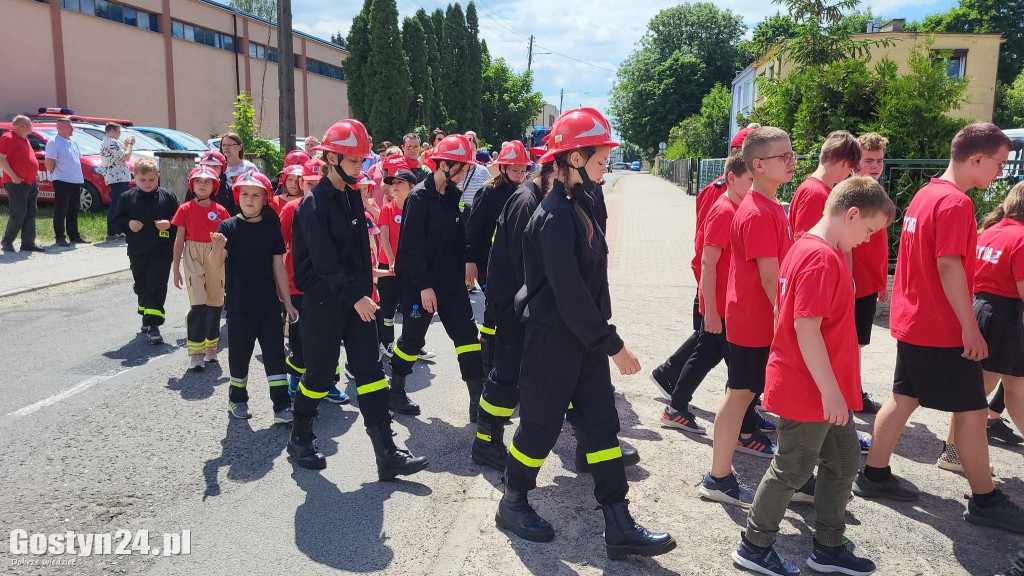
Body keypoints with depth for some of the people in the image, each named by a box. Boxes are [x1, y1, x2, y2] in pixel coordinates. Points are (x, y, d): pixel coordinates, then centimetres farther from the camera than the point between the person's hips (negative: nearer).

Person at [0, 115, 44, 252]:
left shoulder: (24, 139, 18)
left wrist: (34, 181, 20)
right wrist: (13, 177, -20)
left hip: (30, 183, 9)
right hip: (16, 183, -9)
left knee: (31, 213, 7)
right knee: (19, 213, -8)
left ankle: (28, 243, 11)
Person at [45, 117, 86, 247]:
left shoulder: (73, 143, 17)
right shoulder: (54, 142, -9)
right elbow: (49, 162, -14)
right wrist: (55, 174, -8)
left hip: (76, 181, 8)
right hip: (62, 182, -8)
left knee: (73, 212, 13)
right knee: (60, 211, -3)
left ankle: (74, 236, 19)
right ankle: (60, 238, 1)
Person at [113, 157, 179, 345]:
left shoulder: (167, 197, -1)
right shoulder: (128, 198, 3)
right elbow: (117, 220, 8)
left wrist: (169, 224, -15)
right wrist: (128, 224, -11)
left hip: (161, 253, -3)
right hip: (137, 252, 3)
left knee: (157, 287, -7)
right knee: (141, 286, 15)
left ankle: (153, 324, -7)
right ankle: (147, 317, 33)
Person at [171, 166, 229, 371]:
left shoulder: (220, 211, 5)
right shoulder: (185, 209, 1)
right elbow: (179, 240, 4)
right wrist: (176, 268, 2)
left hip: (216, 259, 2)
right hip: (193, 258, -2)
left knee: (214, 304, 8)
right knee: (198, 305, -11)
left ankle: (211, 348, 23)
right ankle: (196, 353, -7)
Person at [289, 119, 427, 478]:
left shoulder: (352, 196, 10)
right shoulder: (314, 203, -13)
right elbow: (323, 261, -21)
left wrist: (365, 290, 12)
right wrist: (355, 297, -26)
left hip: (356, 299, 7)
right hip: (324, 303, -6)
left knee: (370, 371, 1)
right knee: (320, 374, 7)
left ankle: (387, 454, 3)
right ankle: (300, 439, 32)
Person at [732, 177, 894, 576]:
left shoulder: (808, 248, 10)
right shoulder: (822, 259, -22)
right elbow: (806, 328, -26)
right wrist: (830, 390, -21)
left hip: (823, 389, 10)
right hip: (808, 391, -10)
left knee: (844, 461, 19)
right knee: (792, 469, 5)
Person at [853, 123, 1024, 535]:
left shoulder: (925, 194, 11)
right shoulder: (956, 203, -18)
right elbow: (949, 267, -24)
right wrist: (970, 328, -20)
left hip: (912, 321, 9)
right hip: (943, 329, -9)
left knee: (904, 398, 15)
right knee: (972, 410, 2)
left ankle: (874, 476, 21)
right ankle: (984, 500, 14)